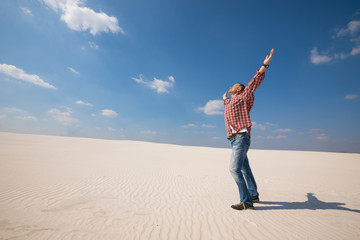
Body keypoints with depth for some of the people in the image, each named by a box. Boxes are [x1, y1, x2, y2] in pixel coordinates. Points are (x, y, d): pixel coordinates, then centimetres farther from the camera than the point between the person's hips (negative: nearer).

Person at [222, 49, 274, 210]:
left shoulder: (242, 97, 4)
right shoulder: (230, 103, 24)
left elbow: (255, 81, -5)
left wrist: (264, 65, -15)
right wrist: (225, 99, 68)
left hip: (241, 138, -9)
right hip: (234, 140, 9)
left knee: (235, 169, -15)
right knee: (245, 169, 14)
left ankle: (246, 201, -7)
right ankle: (254, 195, 26)